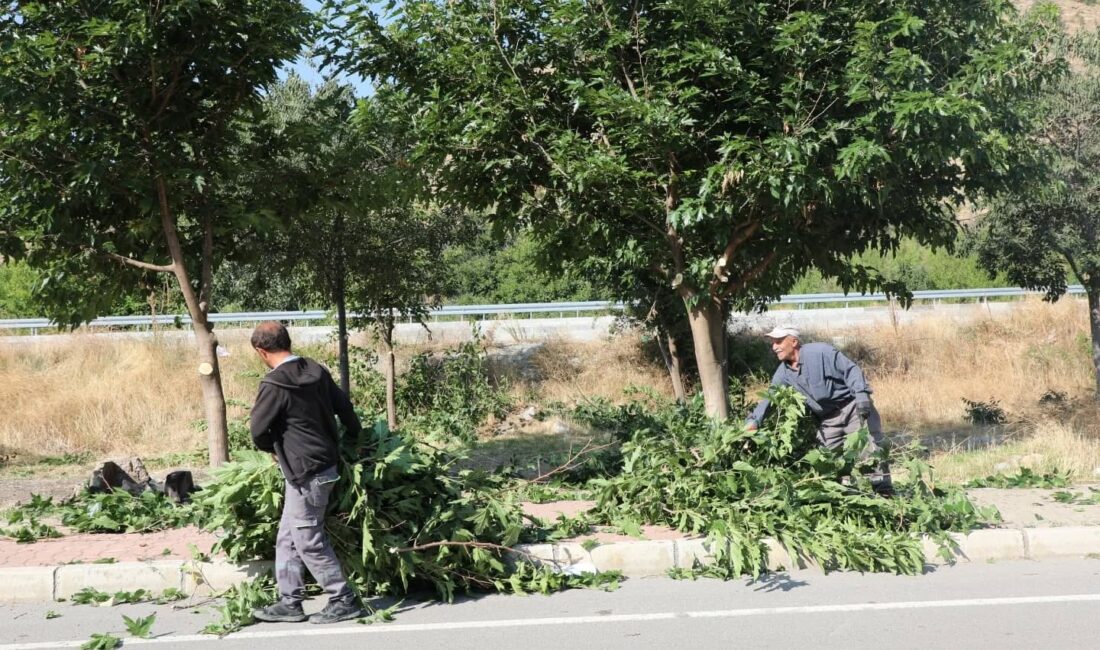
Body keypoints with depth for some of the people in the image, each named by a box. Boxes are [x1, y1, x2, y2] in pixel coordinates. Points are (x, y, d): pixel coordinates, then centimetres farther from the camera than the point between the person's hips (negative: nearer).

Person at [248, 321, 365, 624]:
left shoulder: (274, 385, -19)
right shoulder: (316, 371, 3)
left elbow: (258, 431, -11)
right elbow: (344, 406, 11)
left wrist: (274, 448, 10)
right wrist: (357, 438, 27)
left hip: (305, 474, -9)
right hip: (325, 462, 9)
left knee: (309, 542, 2)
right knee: (288, 539, 16)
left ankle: (344, 601, 10)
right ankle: (289, 602, 21)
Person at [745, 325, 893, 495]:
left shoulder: (821, 352, -12)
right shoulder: (783, 374, 5)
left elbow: (851, 370, -14)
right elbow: (769, 398, -1)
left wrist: (862, 393, -27)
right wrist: (753, 421, -17)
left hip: (852, 406, -6)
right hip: (827, 420, 6)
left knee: (871, 443, -15)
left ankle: (882, 485, -14)